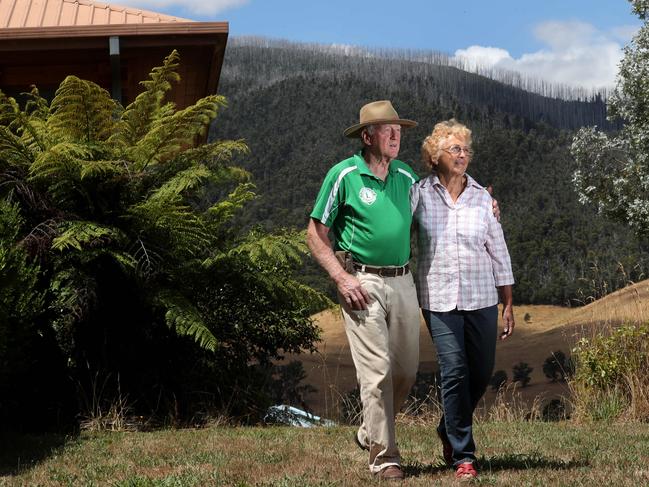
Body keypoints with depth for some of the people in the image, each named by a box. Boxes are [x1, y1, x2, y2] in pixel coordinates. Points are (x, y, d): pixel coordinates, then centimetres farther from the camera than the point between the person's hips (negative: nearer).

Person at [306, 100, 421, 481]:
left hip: (403, 281, 6)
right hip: (362, 283, -5)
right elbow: (316, 233, -2)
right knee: (377, 370, -7)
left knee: (407, 369, 9)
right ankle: (384, 454, 2)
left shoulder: (408, 176, 11)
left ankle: (370, 432, 31)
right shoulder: (344, 175, -4)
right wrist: (341, 278, -12)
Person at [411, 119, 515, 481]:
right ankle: (463, 456, -1)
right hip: (439, 299, -3)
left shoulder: (482, 198, 5)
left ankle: (449, 430, 34)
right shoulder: (419, 194, -1)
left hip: (481, 298, 3)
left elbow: (499, 252, 9)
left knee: (482, 373, 8)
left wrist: (508, 304, 7)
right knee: (455, 373, -11)